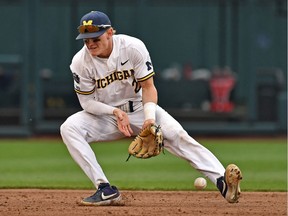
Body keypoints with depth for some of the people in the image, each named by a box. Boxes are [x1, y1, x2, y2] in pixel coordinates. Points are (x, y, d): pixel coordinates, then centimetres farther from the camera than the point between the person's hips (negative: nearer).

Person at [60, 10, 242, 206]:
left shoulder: (133, 47, -19)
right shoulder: (80, 62, -17)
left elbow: (148, 87, -13)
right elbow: (87, 102, -10)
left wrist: (150, 117, -29)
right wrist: (115, 112, -26)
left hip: (139, 109, -1)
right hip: (105, 114, 1)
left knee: (176, 134, -26)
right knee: (69, 128, -25)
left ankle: (223, 182, -37)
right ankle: (106, 190, -26)